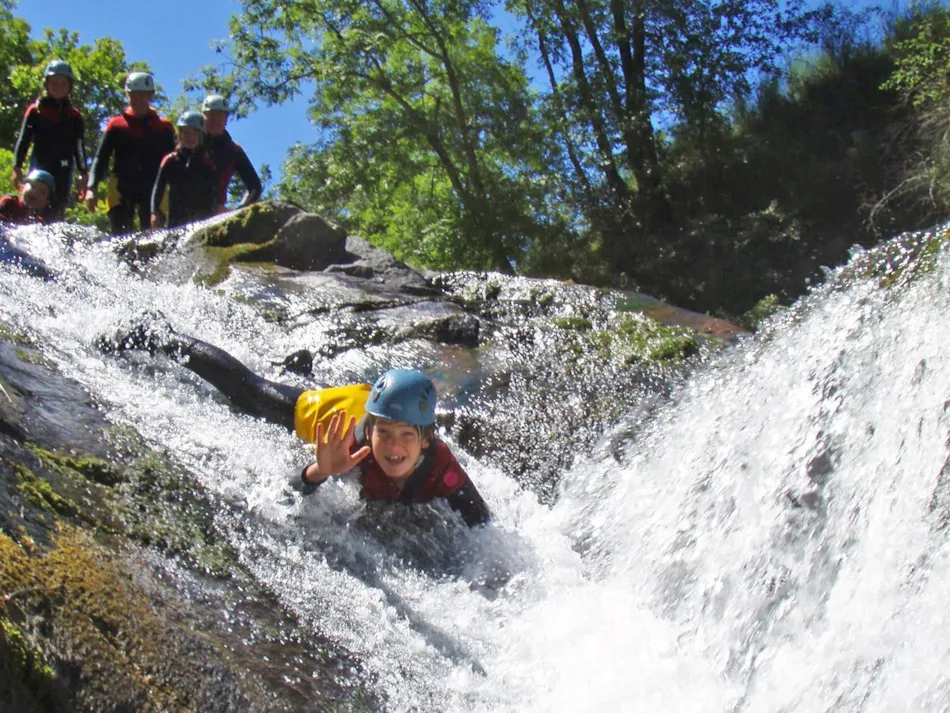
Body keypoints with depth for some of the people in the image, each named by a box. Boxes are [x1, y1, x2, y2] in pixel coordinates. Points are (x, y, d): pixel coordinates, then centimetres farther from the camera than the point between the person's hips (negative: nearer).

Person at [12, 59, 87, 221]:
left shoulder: (74, 116, 12)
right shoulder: (35, 111, 5)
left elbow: (79, 147, 13)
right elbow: (23, 140, 3)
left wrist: (83, 174, 7)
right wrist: (17, 168, -3)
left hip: (63, 170, 2)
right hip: (39, 167, -2)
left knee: (58, 211, -2)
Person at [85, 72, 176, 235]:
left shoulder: (163, 127, 10)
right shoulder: (116, 125, 10)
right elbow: (101, 159, 8)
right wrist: (91, 188, -6)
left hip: (153, 191, 0)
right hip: (121, 192, 0)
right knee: (119, 235, -12)